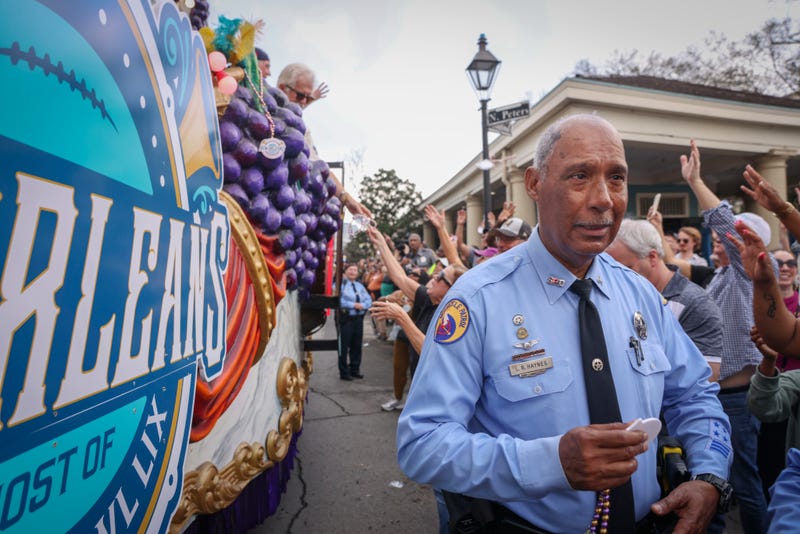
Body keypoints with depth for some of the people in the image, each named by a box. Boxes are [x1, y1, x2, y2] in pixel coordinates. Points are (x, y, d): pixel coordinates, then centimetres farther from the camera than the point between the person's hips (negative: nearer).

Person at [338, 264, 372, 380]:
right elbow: (339, 300, -19)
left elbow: (369, 300, 10)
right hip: (346, 318, -6)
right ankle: (344, 372, 11)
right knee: (344, 346, -1)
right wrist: (353, 305, -19)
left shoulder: (360, 285, 14)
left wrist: (362, 305, -11)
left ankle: (355, 370, 27)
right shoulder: (340, 284, -7)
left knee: (357, 345, 13)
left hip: (358, 318, 6)